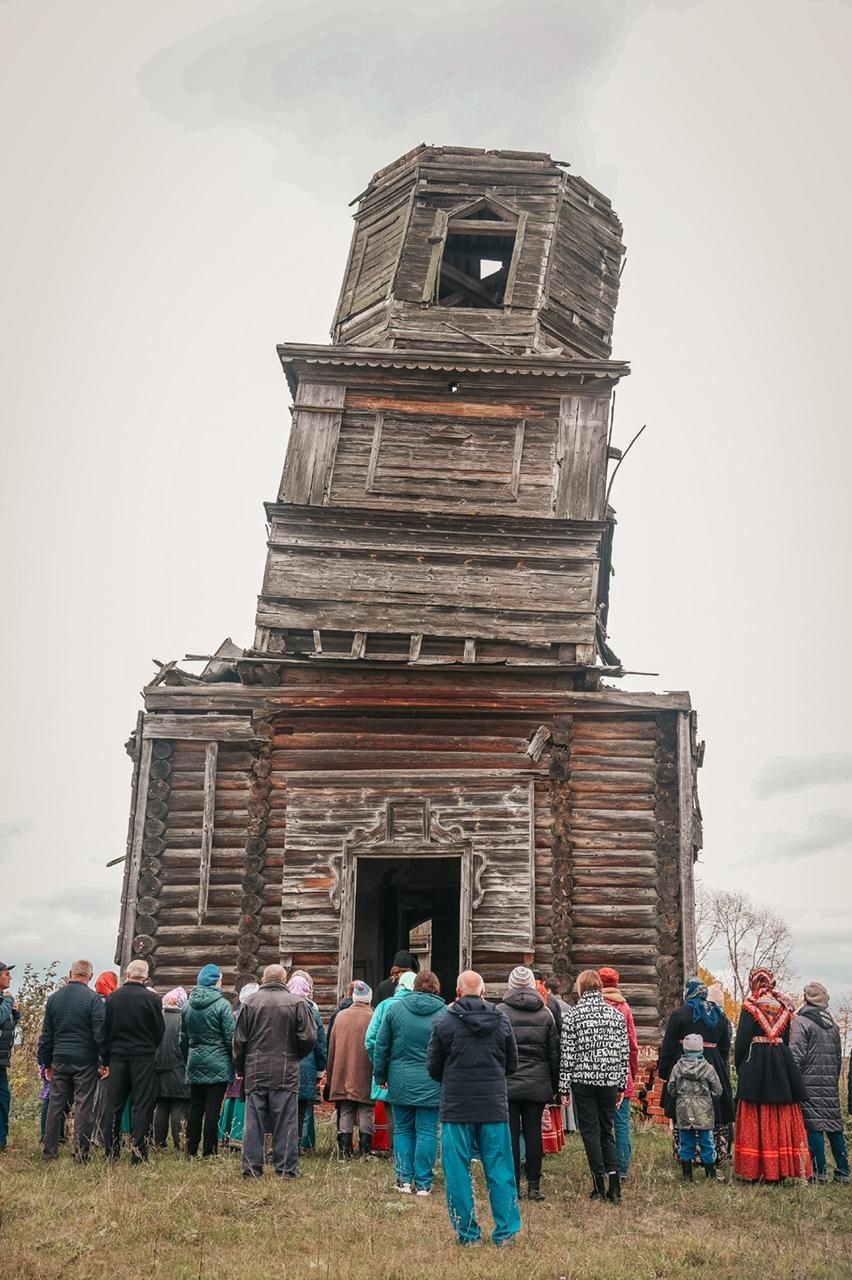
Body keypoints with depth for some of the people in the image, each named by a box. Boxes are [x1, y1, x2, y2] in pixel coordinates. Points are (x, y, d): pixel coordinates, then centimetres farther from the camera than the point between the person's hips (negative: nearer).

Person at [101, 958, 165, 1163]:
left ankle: (111, 1153, 14)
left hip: (117, 1056, 3)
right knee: (142, 1105, 2)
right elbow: (160, 1031, -1)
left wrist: (106, 1061, 11)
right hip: (144, 1058, -3)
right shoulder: (151, 999, -8)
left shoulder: (113, 997, 0)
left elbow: (106, 1031, 5)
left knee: (113, 1104, 11)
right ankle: (138, 1153, 0)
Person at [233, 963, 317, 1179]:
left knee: (254, 1122, 8)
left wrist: (240, 1068, 17)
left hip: (255, 1072, 2)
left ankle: (251, 1168, 10)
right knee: (285, 1122, 4)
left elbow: (239, 1040, 4)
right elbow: (309, 1038, -6)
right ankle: (286, 1169, 5)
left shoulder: (250, 1003, 1)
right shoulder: (296, 1003, -4)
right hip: (285, 1073, -2)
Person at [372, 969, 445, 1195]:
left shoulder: (395, 1008, 0)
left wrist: (380, 1075, 12)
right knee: (427, 1132, 5)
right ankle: (423, 1183, 6)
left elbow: (380, 1045, 3)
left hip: (401, 1081, 1)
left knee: (403, 1129, 13)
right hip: (431, 1084, -1)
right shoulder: (445, 1013, -4)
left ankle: (404, 1179, 10)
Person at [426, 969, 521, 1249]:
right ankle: (506, 1231, 10)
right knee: (499, 1170, 9)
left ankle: (467, 1233, 11)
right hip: (495, 1106, 2)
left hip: (456, 1107, -2)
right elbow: (512, 1065, 10)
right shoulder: (501, 1021, 2)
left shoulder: (444, 1022, -6)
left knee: (458, 1171, 7)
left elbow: (433, 1067, 1)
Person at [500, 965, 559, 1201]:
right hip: (538, 1084, 2)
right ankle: (533, 1186, 9)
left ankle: (512, 1185, 5)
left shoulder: (500, 1012, -4)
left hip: (507, 1082, -2)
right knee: (533, 1132, 7)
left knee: (511, 1133, 3)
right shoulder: (545, 1013, 5)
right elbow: (554, 1053, 8)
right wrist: (554, 1086, 14)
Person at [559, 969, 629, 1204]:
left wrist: (563, 1087, -1)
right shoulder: (616, 1014, 4)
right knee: (607, 1130, 13)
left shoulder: (573, 1015, -6)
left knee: (590, 1131, 5)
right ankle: (614, 1186, 6)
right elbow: (624, 1052, 6)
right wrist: (621, 1085, 13)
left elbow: (567, 1053, -7)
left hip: (583, 1080, -3)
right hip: (610, 1079, 3)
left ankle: (600, 1186, 4)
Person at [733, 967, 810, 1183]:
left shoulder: (750, 1006, -5)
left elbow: (742, 1039, -7)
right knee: (781, 1119, 9)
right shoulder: (783, 1007, 9)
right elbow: (786, 1039, 11)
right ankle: (779, 1170, 10)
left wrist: (739, 1066, 4)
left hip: (755, 1062, -4)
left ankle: (753, 1171, -2)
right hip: (781, 1065, 4)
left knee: (754, 1118, 0)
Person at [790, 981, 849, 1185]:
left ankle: (820, 1172, -4)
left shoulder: (801, 1022, -7)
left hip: (810, 1083, -6)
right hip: (831, 1084, 6)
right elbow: (839, 1057, 19)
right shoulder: (833, 1025, 13)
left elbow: (796, 1056, -13)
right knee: (834, 1125, 9)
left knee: (814, 1125, -4)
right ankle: (843, 1172, 12)